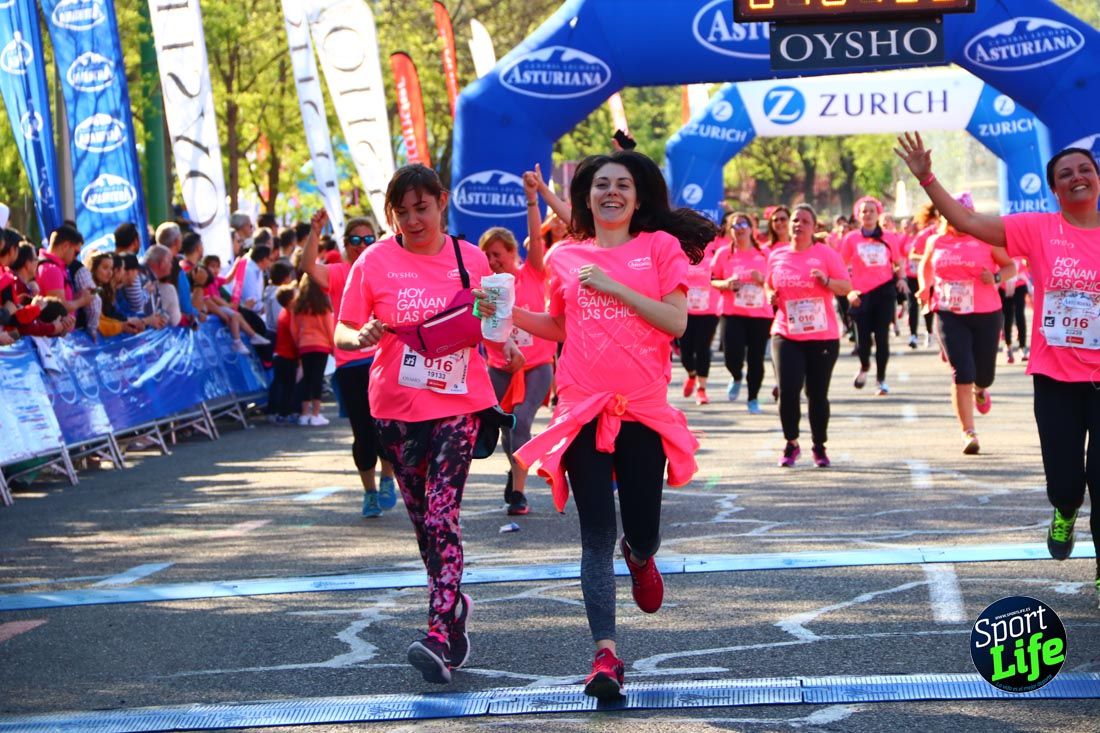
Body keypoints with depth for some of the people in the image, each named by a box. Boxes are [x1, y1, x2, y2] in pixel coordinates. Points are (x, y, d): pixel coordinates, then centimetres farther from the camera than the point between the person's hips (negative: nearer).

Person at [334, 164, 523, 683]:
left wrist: (507, 344, -8)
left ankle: (440, 639, -22)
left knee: (442, 516, -15)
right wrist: (363, 337, -22)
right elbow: (342, 334, 1)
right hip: (397, 407, 2)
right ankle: (455, 606, 34)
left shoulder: (471, 260, 2)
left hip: (458, 402, -2)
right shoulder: (375, 262, -1)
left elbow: (488, 324, 14)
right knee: (423, 519, 12)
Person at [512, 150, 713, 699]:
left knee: (642, 534, 3)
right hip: (583, 408, 1)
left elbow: (677, 323, -6)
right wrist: (508, 313, 6)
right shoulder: (565, 257, 11)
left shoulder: (661, 246, 4)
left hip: (643, 408, -1)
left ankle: (639, 556, 42)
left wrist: (614, 287, -12)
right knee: (597, 536, -7)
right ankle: (605, 654, -9)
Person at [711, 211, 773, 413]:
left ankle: (753, 398, 20)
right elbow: (712, 280, 5)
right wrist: (726, 284, -15)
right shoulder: (723, 253, 3)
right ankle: (737, 377, 23)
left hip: (760, 314, 1)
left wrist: (762, 279, -12)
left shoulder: (763, 254, 5)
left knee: (756, 359, 2)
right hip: (732, 313, -1)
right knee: (733, 357, -13)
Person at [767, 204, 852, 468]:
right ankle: (791, 444, 7)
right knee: (788, 390, -12)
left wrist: (826, 281, -22)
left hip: (823, 336, -1)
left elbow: (846, 287, -3)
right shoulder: (777, 257, 8)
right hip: (786, 335, 1)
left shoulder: (826, 253, -1)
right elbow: (769, 285, 23)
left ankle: (820, 447, 20)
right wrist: (771, 296, 0)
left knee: (817, 394, 3)